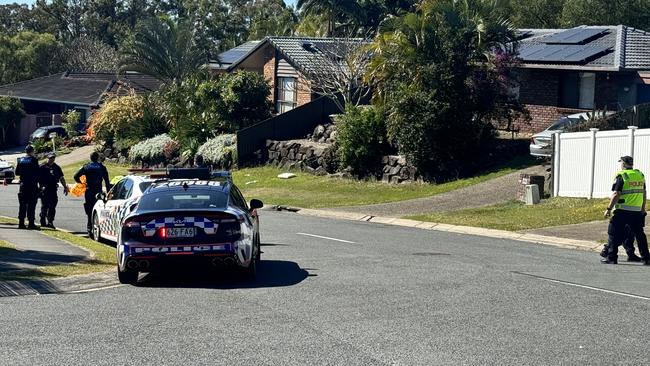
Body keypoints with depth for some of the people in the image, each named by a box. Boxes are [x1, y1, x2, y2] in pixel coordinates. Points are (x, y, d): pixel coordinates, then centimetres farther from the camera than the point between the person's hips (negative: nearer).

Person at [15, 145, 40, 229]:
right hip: (32, 185, -5)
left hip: (23, 184, 5)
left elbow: (17, 172, 8)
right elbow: (37, 172, -12)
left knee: (22, 205, 9)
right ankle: (31, 224, -5)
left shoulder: (20, 160, 7)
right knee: (31, 205, -3)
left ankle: (21, 223, 9)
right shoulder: (33, 160, -8)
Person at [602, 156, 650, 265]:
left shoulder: (621, 176, -10)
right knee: (639, 235, 14)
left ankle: (611, 258, 0)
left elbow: (616, 195, -16)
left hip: (623, 211, -6)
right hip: (637, 211, 6)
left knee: (614, 234, 2)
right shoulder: (640, 175, 10)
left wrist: (609, 209, -11)